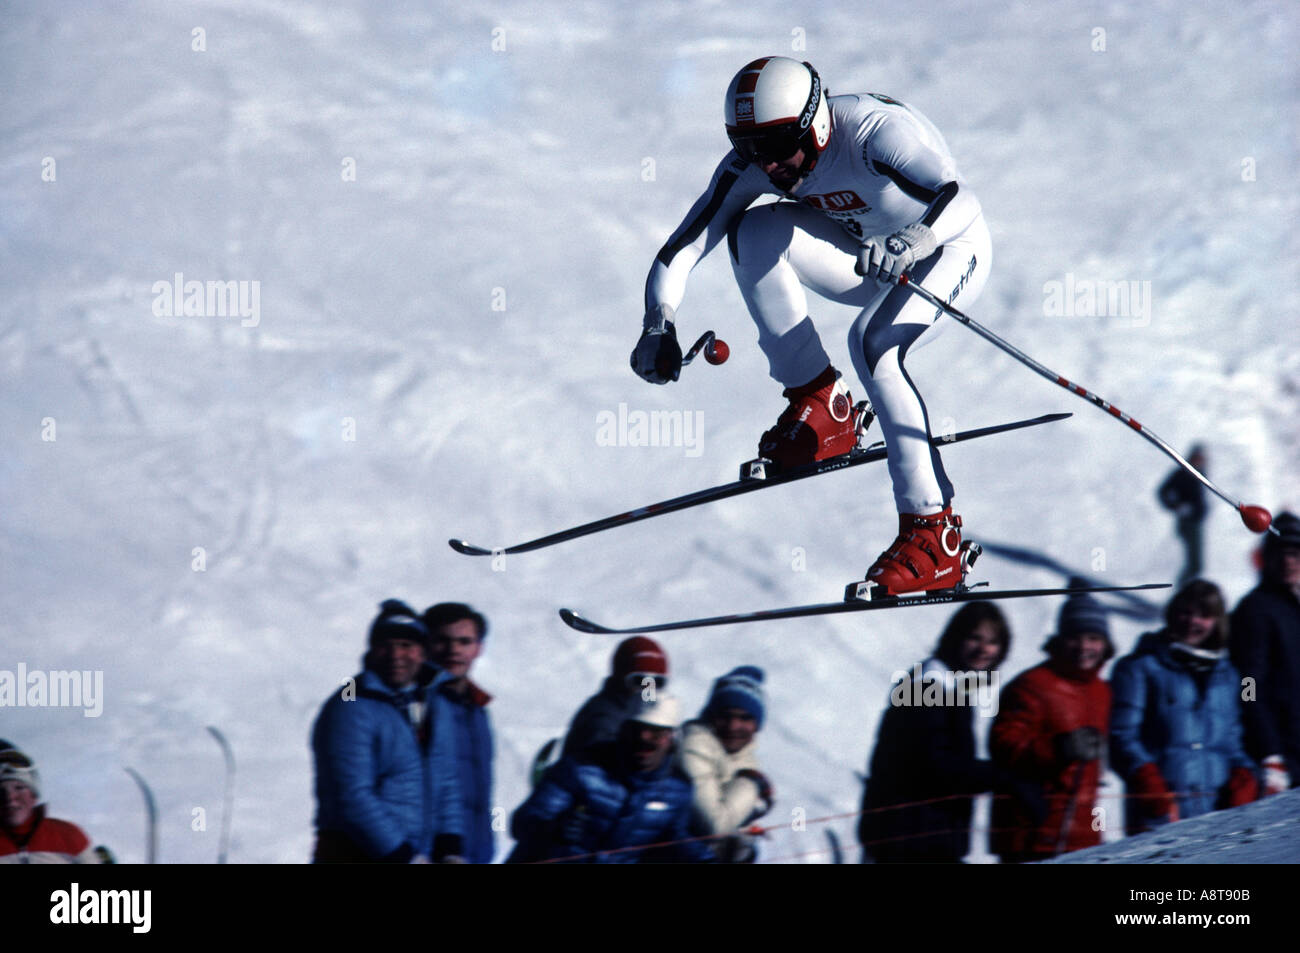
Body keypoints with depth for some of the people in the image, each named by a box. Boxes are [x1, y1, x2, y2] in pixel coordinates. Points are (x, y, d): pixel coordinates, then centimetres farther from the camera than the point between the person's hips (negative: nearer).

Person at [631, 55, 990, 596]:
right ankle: (821, 409, -8)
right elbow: (683, 245, -16)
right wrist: (659, 324, -31)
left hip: (951, 252, -6)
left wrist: (913, 242, -65)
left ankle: (932, 536, -32)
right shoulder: (754, 162, -16)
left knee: (873, 343, -34)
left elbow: (961, 202, -47)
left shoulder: (875, 131, -34)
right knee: (753, 231, -19)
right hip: (870, 258, 6)